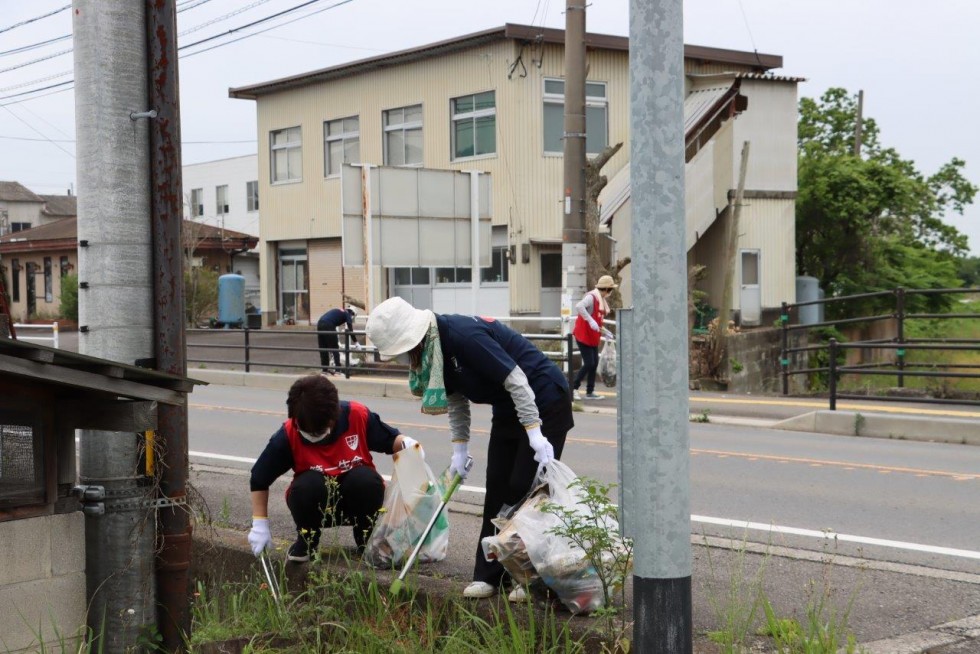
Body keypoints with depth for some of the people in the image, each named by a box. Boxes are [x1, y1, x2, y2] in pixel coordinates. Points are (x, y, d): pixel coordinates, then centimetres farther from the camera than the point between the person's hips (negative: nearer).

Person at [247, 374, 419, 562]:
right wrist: (260, 524, -10)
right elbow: (259, 480, -9)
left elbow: (390, 440, -3)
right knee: (307, 484, -34)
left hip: (356, 498, 1)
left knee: (366, 479, -33)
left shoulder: (357, 415, -19)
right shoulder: (288, 436, -21)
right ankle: (306, 540, -4)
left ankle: (366, 539, -4)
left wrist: (406, 443, -26)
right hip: (315, 503, -1)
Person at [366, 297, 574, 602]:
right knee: (497, 489, 7)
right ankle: (489, 574, 11)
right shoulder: (430, 350, -1)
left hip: (544, 401, -9)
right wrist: (459, 449, 4)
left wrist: (535, 434, -29)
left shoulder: (465, 336, -30)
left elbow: (515, 380, -29)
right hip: (507, 408, 9)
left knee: (529, 487, -9)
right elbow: (456, 398, 10)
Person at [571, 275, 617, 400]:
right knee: (589, 363, -10)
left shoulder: (601, 300, 12)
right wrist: (591, 321, -38)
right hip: (583, 335, -9)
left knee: (594, 363, 9)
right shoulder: (591, 297, -17)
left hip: (593, 337, 9)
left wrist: (604, 332, 13)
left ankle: (590, 392, 17)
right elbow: (579, 306, -36)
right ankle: (573, 388, 1)